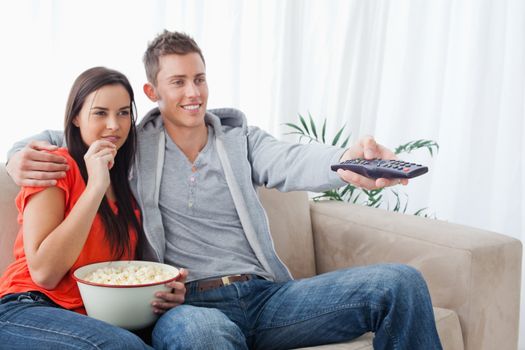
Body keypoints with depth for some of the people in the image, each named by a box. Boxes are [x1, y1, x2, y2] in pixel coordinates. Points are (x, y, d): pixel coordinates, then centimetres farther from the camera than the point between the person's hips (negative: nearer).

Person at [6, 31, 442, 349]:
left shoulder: (241, 138, 15)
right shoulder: (134, 146, 13)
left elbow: (290, 163, -7)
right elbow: (55, 139, 19)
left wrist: (346, 161, -33)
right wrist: (20, 155, -9)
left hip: (268, 295, 3)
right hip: (189, 305, -3)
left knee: (401, 283, -15)